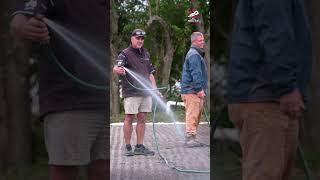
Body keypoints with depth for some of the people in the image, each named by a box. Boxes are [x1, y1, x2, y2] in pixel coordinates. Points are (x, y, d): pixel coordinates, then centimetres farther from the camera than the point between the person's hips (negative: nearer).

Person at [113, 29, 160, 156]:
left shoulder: (145, 54, 17)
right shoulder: (125, 54, -3)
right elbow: (116, 68, -19)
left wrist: (155, 89, 15)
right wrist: (118, 70, -43)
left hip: (146, 92, 6)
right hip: (131, 93, -6)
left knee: (142, 119, 7)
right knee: (129, 119, -3)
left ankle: (140, 147, 11)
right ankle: (128, 147, 3)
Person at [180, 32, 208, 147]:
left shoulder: (197, 54, 24)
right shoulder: (194, 55, -13)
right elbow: (196, 73, -20)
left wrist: (202, 89, 29)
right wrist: (199, 89, -23)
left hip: (194, 91, 11)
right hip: (192, 91, -11)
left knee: (197, 115, 13)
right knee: (193, 114, -14)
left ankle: (190, 137, 17)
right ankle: (190, 137, -16)